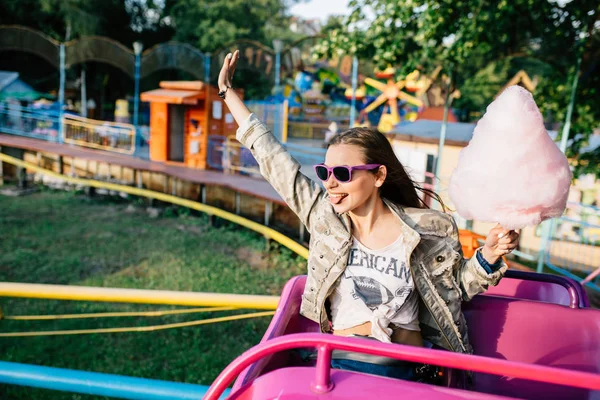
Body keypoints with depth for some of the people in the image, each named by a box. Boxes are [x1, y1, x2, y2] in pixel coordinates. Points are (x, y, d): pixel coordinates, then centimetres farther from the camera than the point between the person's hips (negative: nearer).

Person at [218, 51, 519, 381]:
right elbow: (272, 158, 4)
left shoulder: (426, 230, -5)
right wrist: (228, 92, 10)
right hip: (336, 360, 1)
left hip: (402, 370, 0)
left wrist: (488, 256, -9)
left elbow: (458, 284, 12)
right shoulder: (323, 215, 0)